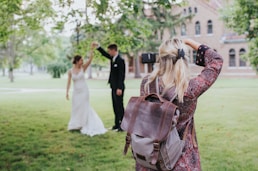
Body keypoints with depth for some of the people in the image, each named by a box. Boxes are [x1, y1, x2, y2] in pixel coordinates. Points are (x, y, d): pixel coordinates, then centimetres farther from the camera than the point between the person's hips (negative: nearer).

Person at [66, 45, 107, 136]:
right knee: (76, 108, 10)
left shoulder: (83, 68, -4)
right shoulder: (70, 71, -2)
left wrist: (92, 49, -22)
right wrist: (67, 92, -5)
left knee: (84, 107, 4)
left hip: (84, 91, -1)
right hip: (76, 92, 1)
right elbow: (69, 82, 1)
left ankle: (83, 125, 16)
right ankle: (76, 125, 26)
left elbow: (90, 59, -14)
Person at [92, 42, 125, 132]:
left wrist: (119, 88, -23)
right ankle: (117, 124, 19)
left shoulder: (120, 60, -16)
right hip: (113, 86, 9)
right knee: (115, 106, 12)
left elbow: (121, 75, -20)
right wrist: (97, 46, 13)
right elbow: (104, 54, 25)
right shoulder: (112, 58, 9)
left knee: (119, 105, -6)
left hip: (118, 87, -9)